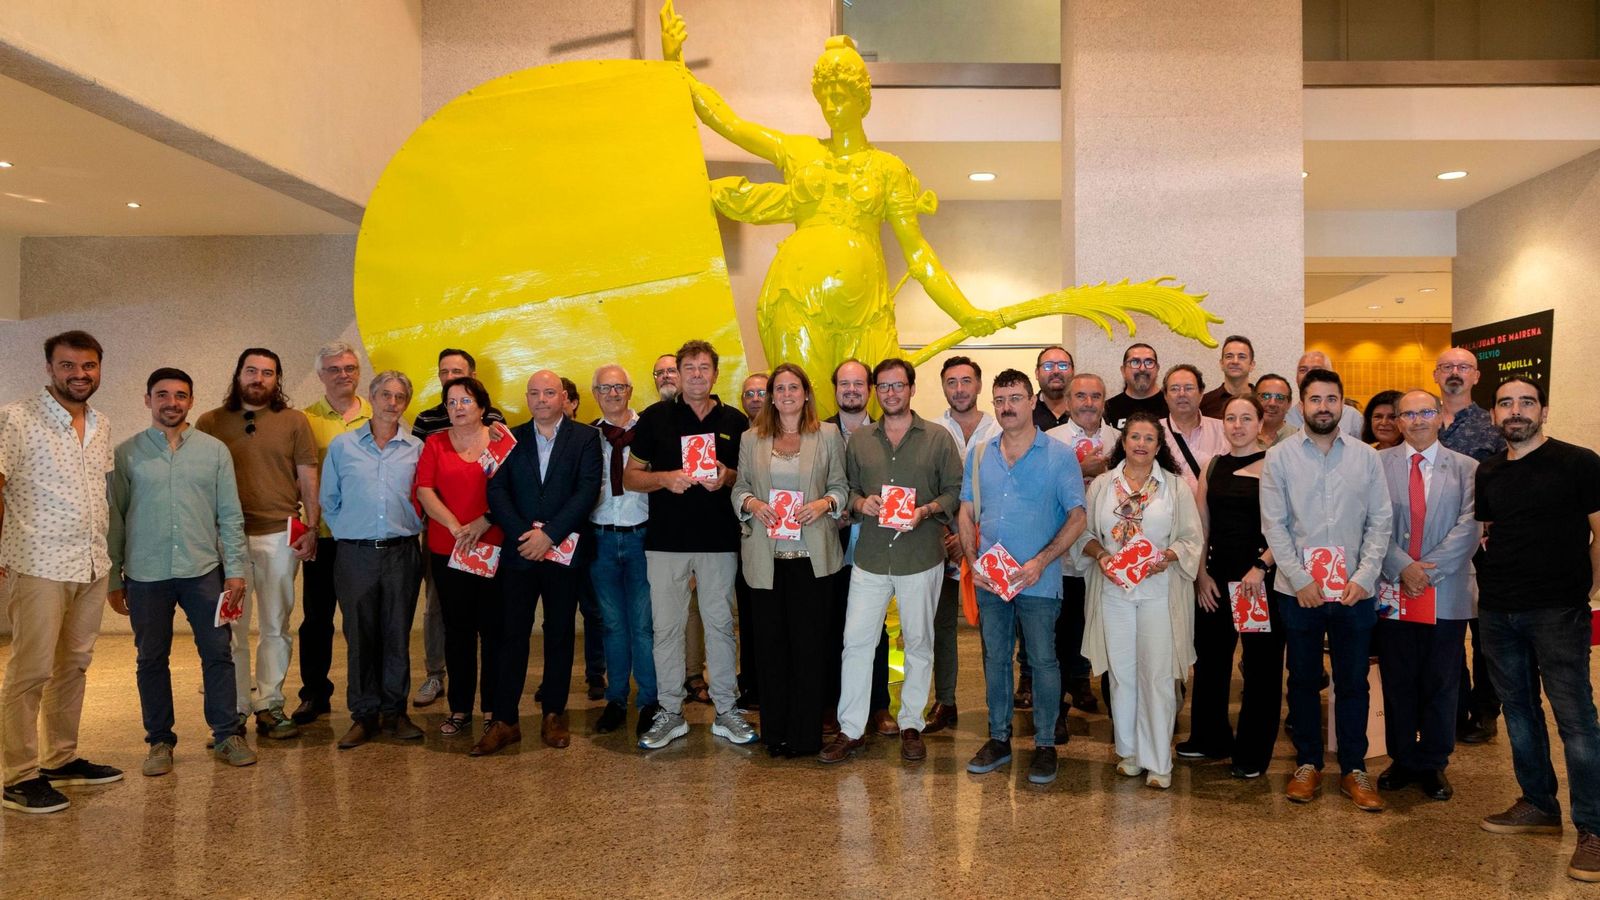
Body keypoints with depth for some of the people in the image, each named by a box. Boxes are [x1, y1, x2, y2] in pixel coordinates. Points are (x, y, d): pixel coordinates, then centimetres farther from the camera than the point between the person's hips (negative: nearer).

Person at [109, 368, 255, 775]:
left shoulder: (214, 450, 4)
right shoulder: (127, 454, 2)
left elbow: (230, 515, 5)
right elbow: (114, 518, 4)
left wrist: (235, 569, 0)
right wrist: (113, 579, 2)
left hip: (203, 571, 0)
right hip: (146, 575, 0)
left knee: (218, 653, 3)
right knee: (151, 659, 9)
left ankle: (226, 735, 15)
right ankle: (160, 741, 21)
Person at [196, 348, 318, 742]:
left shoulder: (294, 421, 7)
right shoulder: (210, 423, 7)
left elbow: (308, 478, 6)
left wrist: (312, 527, -2)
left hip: (280, 536, 0)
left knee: (276, 627, 7)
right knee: (230, 628, 2)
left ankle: (269, 705, 15)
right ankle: (234, 710, 11)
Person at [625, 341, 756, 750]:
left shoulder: (735, 421, 8)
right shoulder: (655, 417, 5)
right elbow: (630, 477, 5)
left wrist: (728, 478, -9)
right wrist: (665, 478, -14)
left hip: (719, 540, 1)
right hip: (666, 540, 0)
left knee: (720, 624, 7)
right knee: (666, 627, 4)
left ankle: (727, 711, 18)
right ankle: (670, 713, 16)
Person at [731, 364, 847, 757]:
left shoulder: (828, 435, 6)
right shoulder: (751, 438, 11)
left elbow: (842, 486, 7)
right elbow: (739, 488, 12)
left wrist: (824, 503, -12)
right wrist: (752, 504, -8)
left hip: (810, 554, -1)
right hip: (766, 555, 2)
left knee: (809, 642, 1)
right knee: (771, 641, 5)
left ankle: (806, 733, 11)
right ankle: (774, 731, 16)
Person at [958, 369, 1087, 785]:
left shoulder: (1060, 456, -5)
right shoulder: (980, 454, 7)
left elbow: (1077, 517, -7)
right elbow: (967, 513, 10)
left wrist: (1041, 561, -17)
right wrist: (973, 560, -4)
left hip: (1038, 581, -4)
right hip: (989, 579, 4)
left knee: (1043, 662, 4)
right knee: (995, 658, 12)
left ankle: (1045, 744, 18)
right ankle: (999, 738, 25)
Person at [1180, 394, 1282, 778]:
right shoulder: (1213, 466, 10)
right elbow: (1201, 527, 11)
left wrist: (1261, 567, -19)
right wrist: (1202, 574, 3)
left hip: (1261, 580, -5)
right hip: (1216, 579, 5)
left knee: (1261, 666, 5)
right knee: (1210, 660, 12)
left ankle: (1252, 753, 17)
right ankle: (1210, 739, 28)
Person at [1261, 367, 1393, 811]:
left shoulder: (1366, 457, 3)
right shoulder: (1279, 457, -1)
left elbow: (1380, 521, 2)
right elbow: (1274, 525, -3)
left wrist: (1364, 577, -8)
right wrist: (1300, 579, -10)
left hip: (1355, 591, 1)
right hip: (1299, 590, -1)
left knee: (1353, 683, 8)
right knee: (1303, 680, 10)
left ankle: (1354, 770, 20)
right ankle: (1307, 763, 24)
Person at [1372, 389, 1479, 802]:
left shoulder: (1466, 468, 4)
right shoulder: (1378, 464, 2)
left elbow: (1468, 528, -5)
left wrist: (1428, 568, -14)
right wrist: (1402, 567, -15)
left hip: (1447, 593, 0)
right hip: (1392, 590, 0)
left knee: (1441, 683, 9)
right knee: (1397, 682, 9)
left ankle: (1432, 764, 23)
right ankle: (1402, 759, 24)